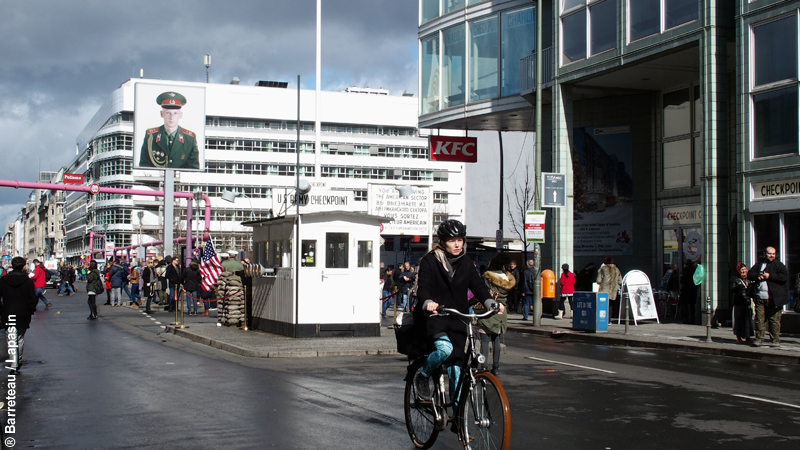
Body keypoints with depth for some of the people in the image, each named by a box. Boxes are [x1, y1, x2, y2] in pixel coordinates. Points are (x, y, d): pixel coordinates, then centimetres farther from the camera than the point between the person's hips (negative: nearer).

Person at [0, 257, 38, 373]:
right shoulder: (28, 281, -7)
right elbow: (34, 299, -7)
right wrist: (31, 310, 7)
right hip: (23, 315, 0)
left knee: (11, 340, 0)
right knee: (20, 338, 17)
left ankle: (14, 365, -9)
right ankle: (19, 360, 29)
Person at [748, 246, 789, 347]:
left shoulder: (778, 265, 4)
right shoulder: (758, 264, 17)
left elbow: (784, 276, -8)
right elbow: (749, 274, 16)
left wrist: (770, 276, -11)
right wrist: (757, 276, -5)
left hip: (773, 298, -3)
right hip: (760, 297, 3)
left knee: (774, 320, 0)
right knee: (759, 319, 1)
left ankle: (776, 340, 6)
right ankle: (759, 339, 7)